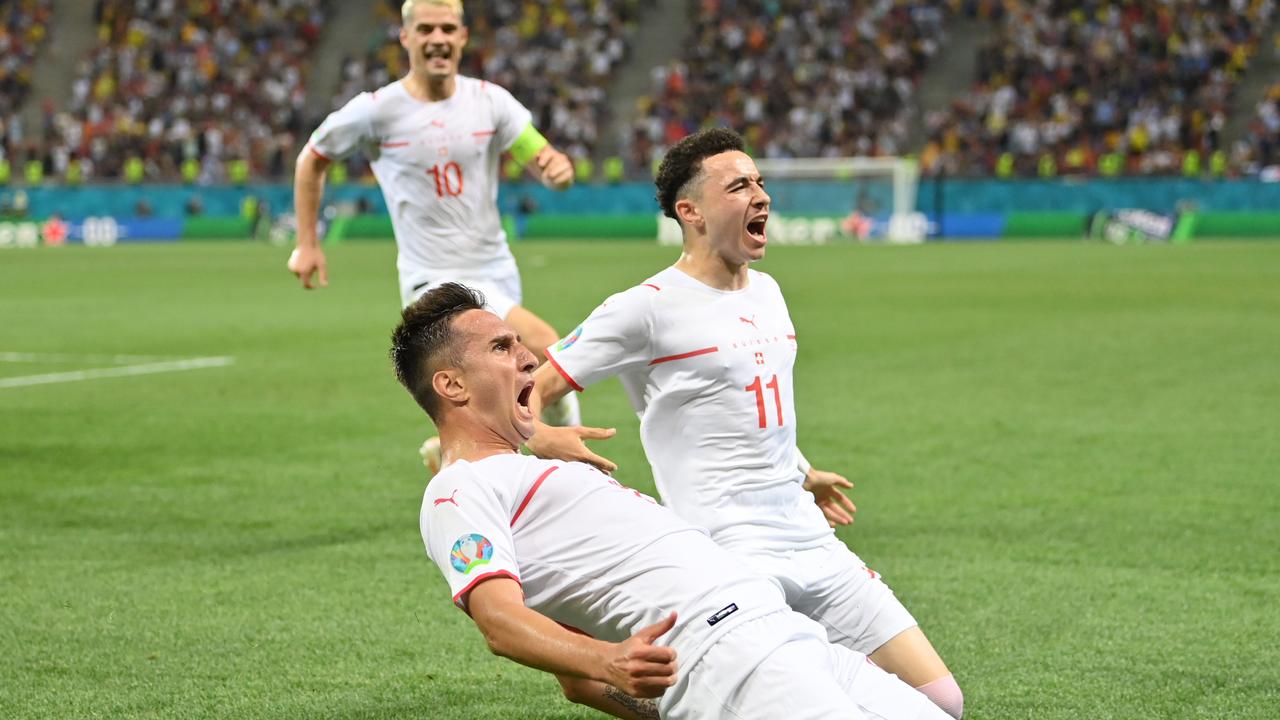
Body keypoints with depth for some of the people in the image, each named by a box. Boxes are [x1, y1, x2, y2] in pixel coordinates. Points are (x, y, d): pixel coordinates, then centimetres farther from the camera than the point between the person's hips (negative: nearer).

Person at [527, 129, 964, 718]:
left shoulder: (766, 290, 16)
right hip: (731, 554, -7)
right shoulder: (649, 307, -7)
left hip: (812, 542, 7)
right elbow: (526, 392, -8)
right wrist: (539, 439, -29)